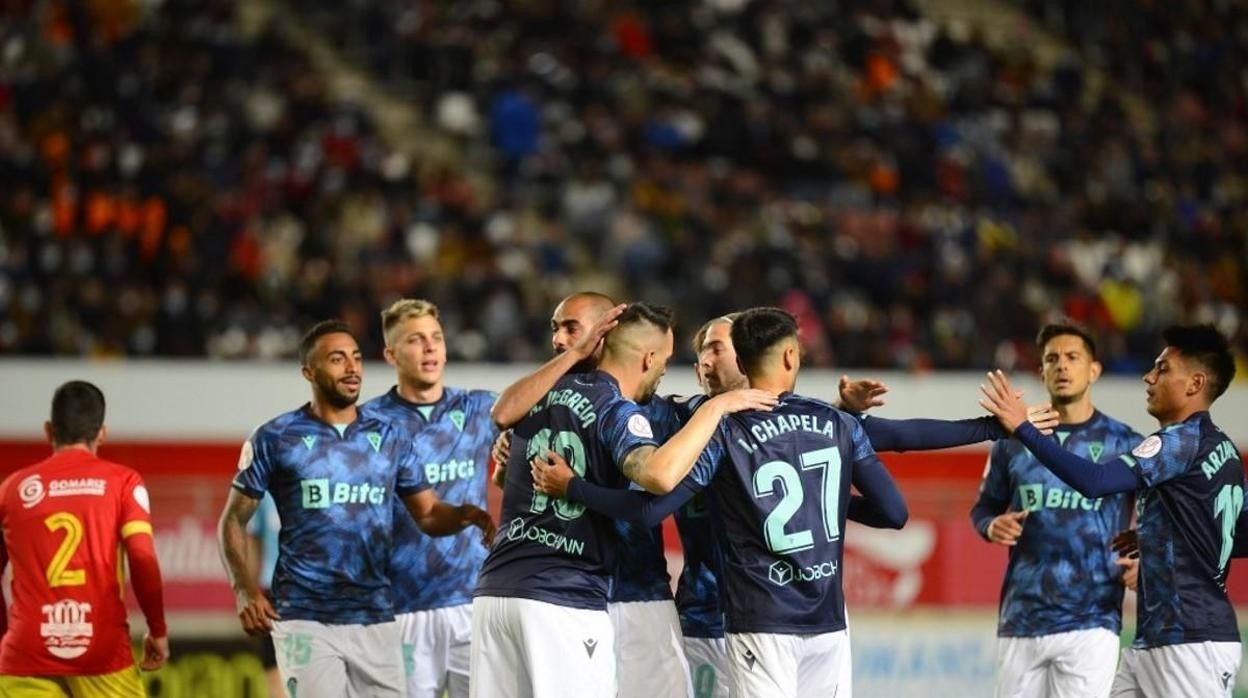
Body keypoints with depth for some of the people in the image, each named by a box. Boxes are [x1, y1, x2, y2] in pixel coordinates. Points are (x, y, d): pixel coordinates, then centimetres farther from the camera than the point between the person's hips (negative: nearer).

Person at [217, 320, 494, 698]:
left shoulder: (389, 438, 10)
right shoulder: (276, 439, 1)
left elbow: (427, 514, 11)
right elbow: (234, 520, 6)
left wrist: (464, 515, -13)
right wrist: (245, 590, -8)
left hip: (376, 620, 3)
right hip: (305, 619, -3)